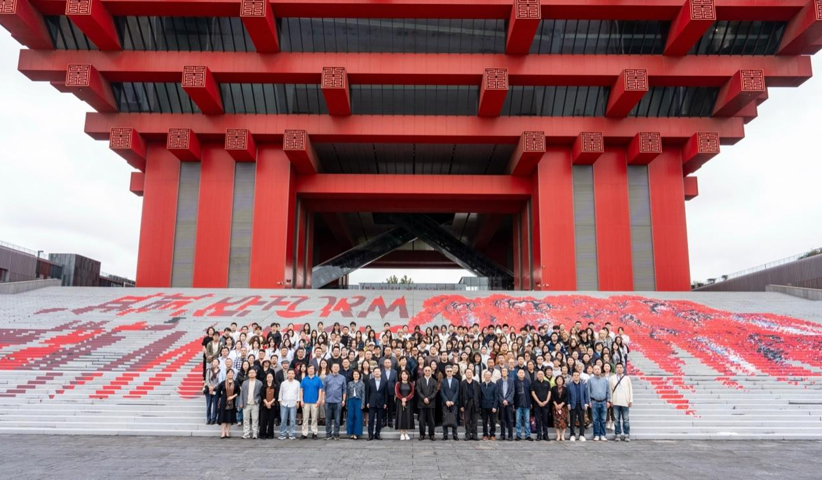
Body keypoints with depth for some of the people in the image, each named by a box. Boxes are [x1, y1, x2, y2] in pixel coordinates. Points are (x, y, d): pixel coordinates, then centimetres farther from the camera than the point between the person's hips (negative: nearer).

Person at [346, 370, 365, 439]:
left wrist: (362, 404, -6)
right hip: (351, 400, 2)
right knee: (351, 416, 0)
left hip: (358, 401, -2)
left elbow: (363, 394, 1)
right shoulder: (350, 383, 9)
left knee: (358, 417, -2)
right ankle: (351, 433, 8)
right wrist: (347, 403, 3)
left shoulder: (362, 383, 4)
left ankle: (356, 433, 4)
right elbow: (348, 393, 9)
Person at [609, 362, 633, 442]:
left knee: (625, 419, 2)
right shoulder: (612, 378, 6)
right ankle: (618, 434, 10)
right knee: (616, 419, 4)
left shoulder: (627, 378, 4)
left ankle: (626, 435, 8)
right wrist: (611, 400, 3)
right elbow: (610, 389, 7)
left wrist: (631, 400, 0)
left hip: (625, 402, -1)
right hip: (616, 402, 1)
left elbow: (630, 389, 5)